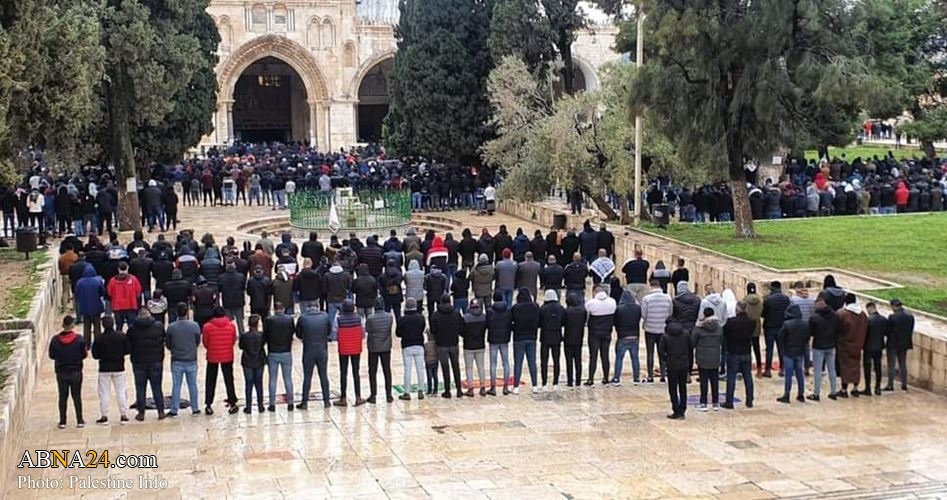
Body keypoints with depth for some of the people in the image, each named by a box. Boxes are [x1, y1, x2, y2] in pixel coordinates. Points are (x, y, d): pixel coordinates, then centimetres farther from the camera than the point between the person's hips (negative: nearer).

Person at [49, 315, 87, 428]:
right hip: (76, 372, -1)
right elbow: (84, 354, -5)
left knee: (62, 397, 9)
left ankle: (62, 422, 10)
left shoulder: (55, 340, -9)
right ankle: (79, 421, 9)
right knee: (77, 396, 8)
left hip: (61, 372, 1)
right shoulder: (79, 339, -13)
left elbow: (51, 355, 0)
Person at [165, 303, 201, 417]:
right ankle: (195, 408, 19)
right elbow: (198, 342, -1)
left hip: (177, 361, 0)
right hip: (191, 361, 0)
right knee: (193, 385, 12)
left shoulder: (171, 327, -12)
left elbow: (167, 344, -3)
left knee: (176, 386, 8)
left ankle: (174, 410, 11)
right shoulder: (195, 326, -12)